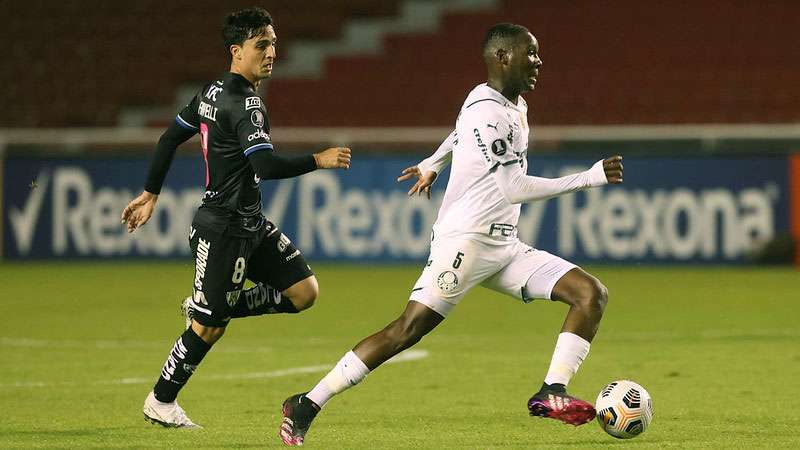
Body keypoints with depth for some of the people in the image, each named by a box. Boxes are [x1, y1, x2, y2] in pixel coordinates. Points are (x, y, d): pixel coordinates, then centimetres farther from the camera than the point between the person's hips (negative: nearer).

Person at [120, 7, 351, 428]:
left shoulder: (211, 92, 10)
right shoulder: (245, 104, -20)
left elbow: (170, 138, 17)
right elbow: (267, 165, -31)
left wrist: (150, 194, 24)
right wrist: (318, 161, -21)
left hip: (251, 225, 10)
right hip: (225, 229, -10)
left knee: (303, 291, 3)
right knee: (209, 327, -1)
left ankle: (211, 307, 14)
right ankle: (160, 402, 15)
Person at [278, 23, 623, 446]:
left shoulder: (514, 105, 15)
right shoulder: (487, 112, -14)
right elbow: (514, 189, -21)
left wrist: (432, 165, 51)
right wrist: (590, 178, -18)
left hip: (504, 246, 9)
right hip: (465, 239, -9)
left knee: (591, 294, -5)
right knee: (410, 327, -17)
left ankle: (551, 394, -15)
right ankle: (308, 404, -11)